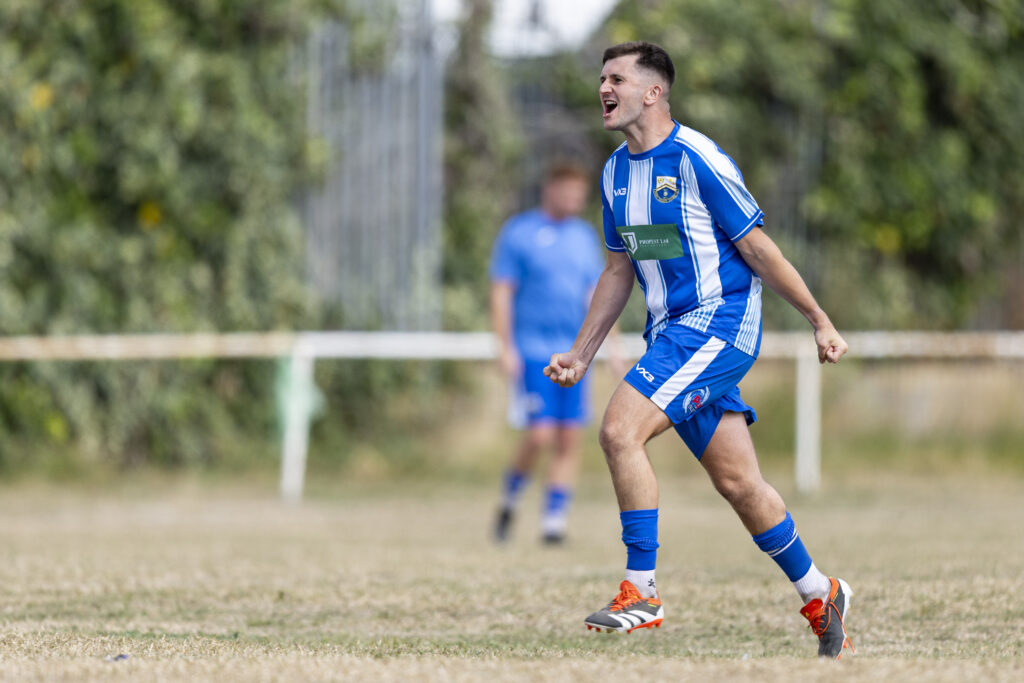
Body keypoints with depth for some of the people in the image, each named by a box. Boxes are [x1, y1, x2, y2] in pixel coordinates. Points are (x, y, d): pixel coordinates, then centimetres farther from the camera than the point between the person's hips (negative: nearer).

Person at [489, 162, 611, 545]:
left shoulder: (585, 236, 13)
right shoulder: (519, 233, -3)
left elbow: (595, 296, 18)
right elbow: (501, 293, -4)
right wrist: (505, 348, -11)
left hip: (575, 354, 5)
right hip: (532, 352, -5)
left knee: (570, 440, -2)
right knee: (539, 436, -13)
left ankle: (554, 522, 3)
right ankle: (509, 500, 11)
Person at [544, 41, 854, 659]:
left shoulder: (697, 159, -13)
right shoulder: (616, 171, 11)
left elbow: (757, 247, -9)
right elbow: (619, 271, 20)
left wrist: (821, 323, -5)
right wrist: (580, 354, 15)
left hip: (719, 323, -8)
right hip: (673, 332, 8)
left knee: (621, 430, -20)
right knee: (738, 482, 8)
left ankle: (642, 593, -14)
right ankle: (820, 597, 22)